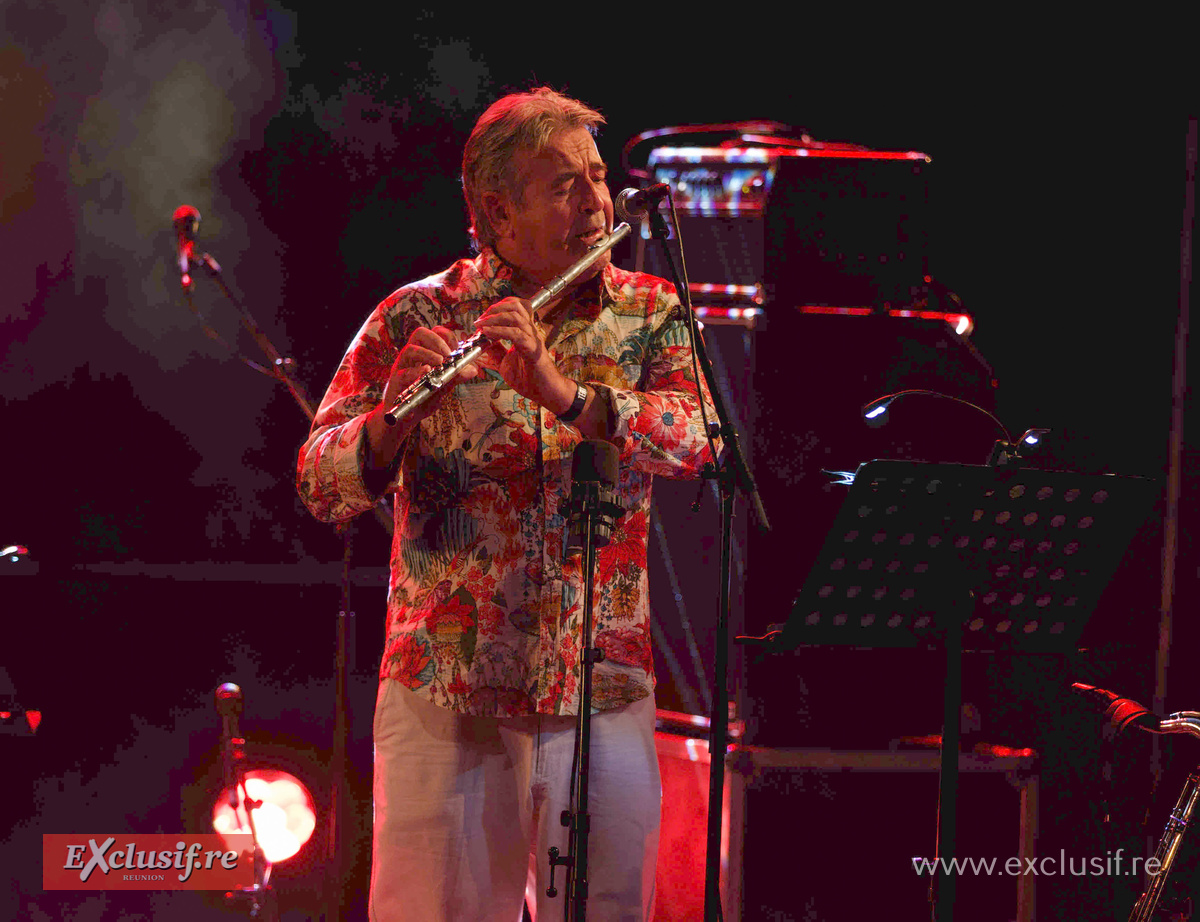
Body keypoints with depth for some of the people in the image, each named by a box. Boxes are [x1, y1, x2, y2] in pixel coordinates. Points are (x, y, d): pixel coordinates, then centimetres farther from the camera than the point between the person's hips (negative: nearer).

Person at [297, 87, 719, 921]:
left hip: (603, 691, 1)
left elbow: (697, 436, -13)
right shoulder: (417, 318, 1)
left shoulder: (650, 315, 5)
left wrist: (565, 394, -29)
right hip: (444, 690, -1)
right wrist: (393, 419, -25)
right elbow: (322, 488, -4)